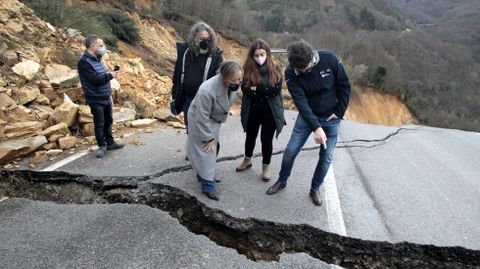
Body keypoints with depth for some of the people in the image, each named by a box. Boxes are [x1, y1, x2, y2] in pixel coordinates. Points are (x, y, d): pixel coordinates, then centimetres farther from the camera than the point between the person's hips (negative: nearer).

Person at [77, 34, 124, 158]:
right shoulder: (84, 62, -18)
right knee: (99, 124, 2)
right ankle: (102, 146, 16)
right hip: (96, 100, -8)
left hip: (106, 97, 8)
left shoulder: (97, 59, 10)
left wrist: (110, 73, 2)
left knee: (108, 121, 15)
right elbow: (95, 80, -25)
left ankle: (110, 143, 27)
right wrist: (110, 76, -15)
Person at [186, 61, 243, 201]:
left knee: (214, 149, 19)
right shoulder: (207, 90, -39)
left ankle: (202, 175, 40)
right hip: (200, 121, -7)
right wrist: (208, 138, -21)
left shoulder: (232, 85, -18)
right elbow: (202, 118, -29)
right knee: (206, 151, -4)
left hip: (214, 120, 7)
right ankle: (208, 186, 9)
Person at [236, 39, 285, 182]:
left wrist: (256, 88, -20)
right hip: (252, 110, 2)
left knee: (266, 139, 6)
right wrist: (265, 92, -25)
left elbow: (276, 90, -18)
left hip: (270, 111, -2)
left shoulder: (275, 69, -9)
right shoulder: (248, 69, -7)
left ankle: (266, 167, 27)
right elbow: (245, 89, -14)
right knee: (250, 136, 19)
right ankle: (247, 160, 43)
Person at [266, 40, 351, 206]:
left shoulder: (329, 59, -20)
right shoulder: (291, 73, -19)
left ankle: (315, 189, 26)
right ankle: (282, 181, 27)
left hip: (331, 118, 0)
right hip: (307, 116, 0)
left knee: (326, 158, 5)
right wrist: (316, 127, -33)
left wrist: (339, 112, -10)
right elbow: (301, 102, -25)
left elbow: (344, 86, -8)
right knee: (290, 151, 2)